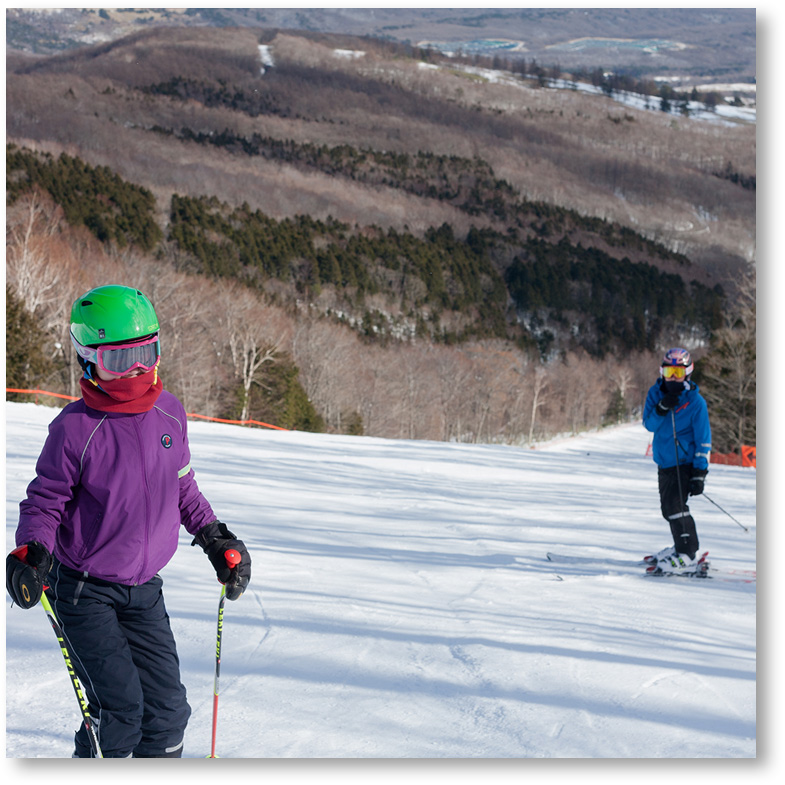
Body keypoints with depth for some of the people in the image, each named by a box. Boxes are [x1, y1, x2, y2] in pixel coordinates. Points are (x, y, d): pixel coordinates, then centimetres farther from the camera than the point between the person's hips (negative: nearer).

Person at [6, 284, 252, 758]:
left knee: (167, 708, 6)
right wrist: (32, 551, -25)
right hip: (85, 590, -5)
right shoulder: (75, 428, -15)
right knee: (119, 707, -13)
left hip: (145, 591, 5)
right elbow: (45, 502, -8)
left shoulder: (169, 413, 1)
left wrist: (217, 539, 16)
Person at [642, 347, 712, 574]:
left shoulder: (695, 402, -11)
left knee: (675, 505, -17)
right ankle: (682, 545, 33)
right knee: (668, 507, 14)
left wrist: (700, 473, -15)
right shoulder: (656, 393, 3)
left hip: (684, 462, -6)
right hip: (664, 462, 6)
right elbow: (649, 424, -3)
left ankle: (687, 557, -12)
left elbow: (703, 439, -9)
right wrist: (661, 409, -24)